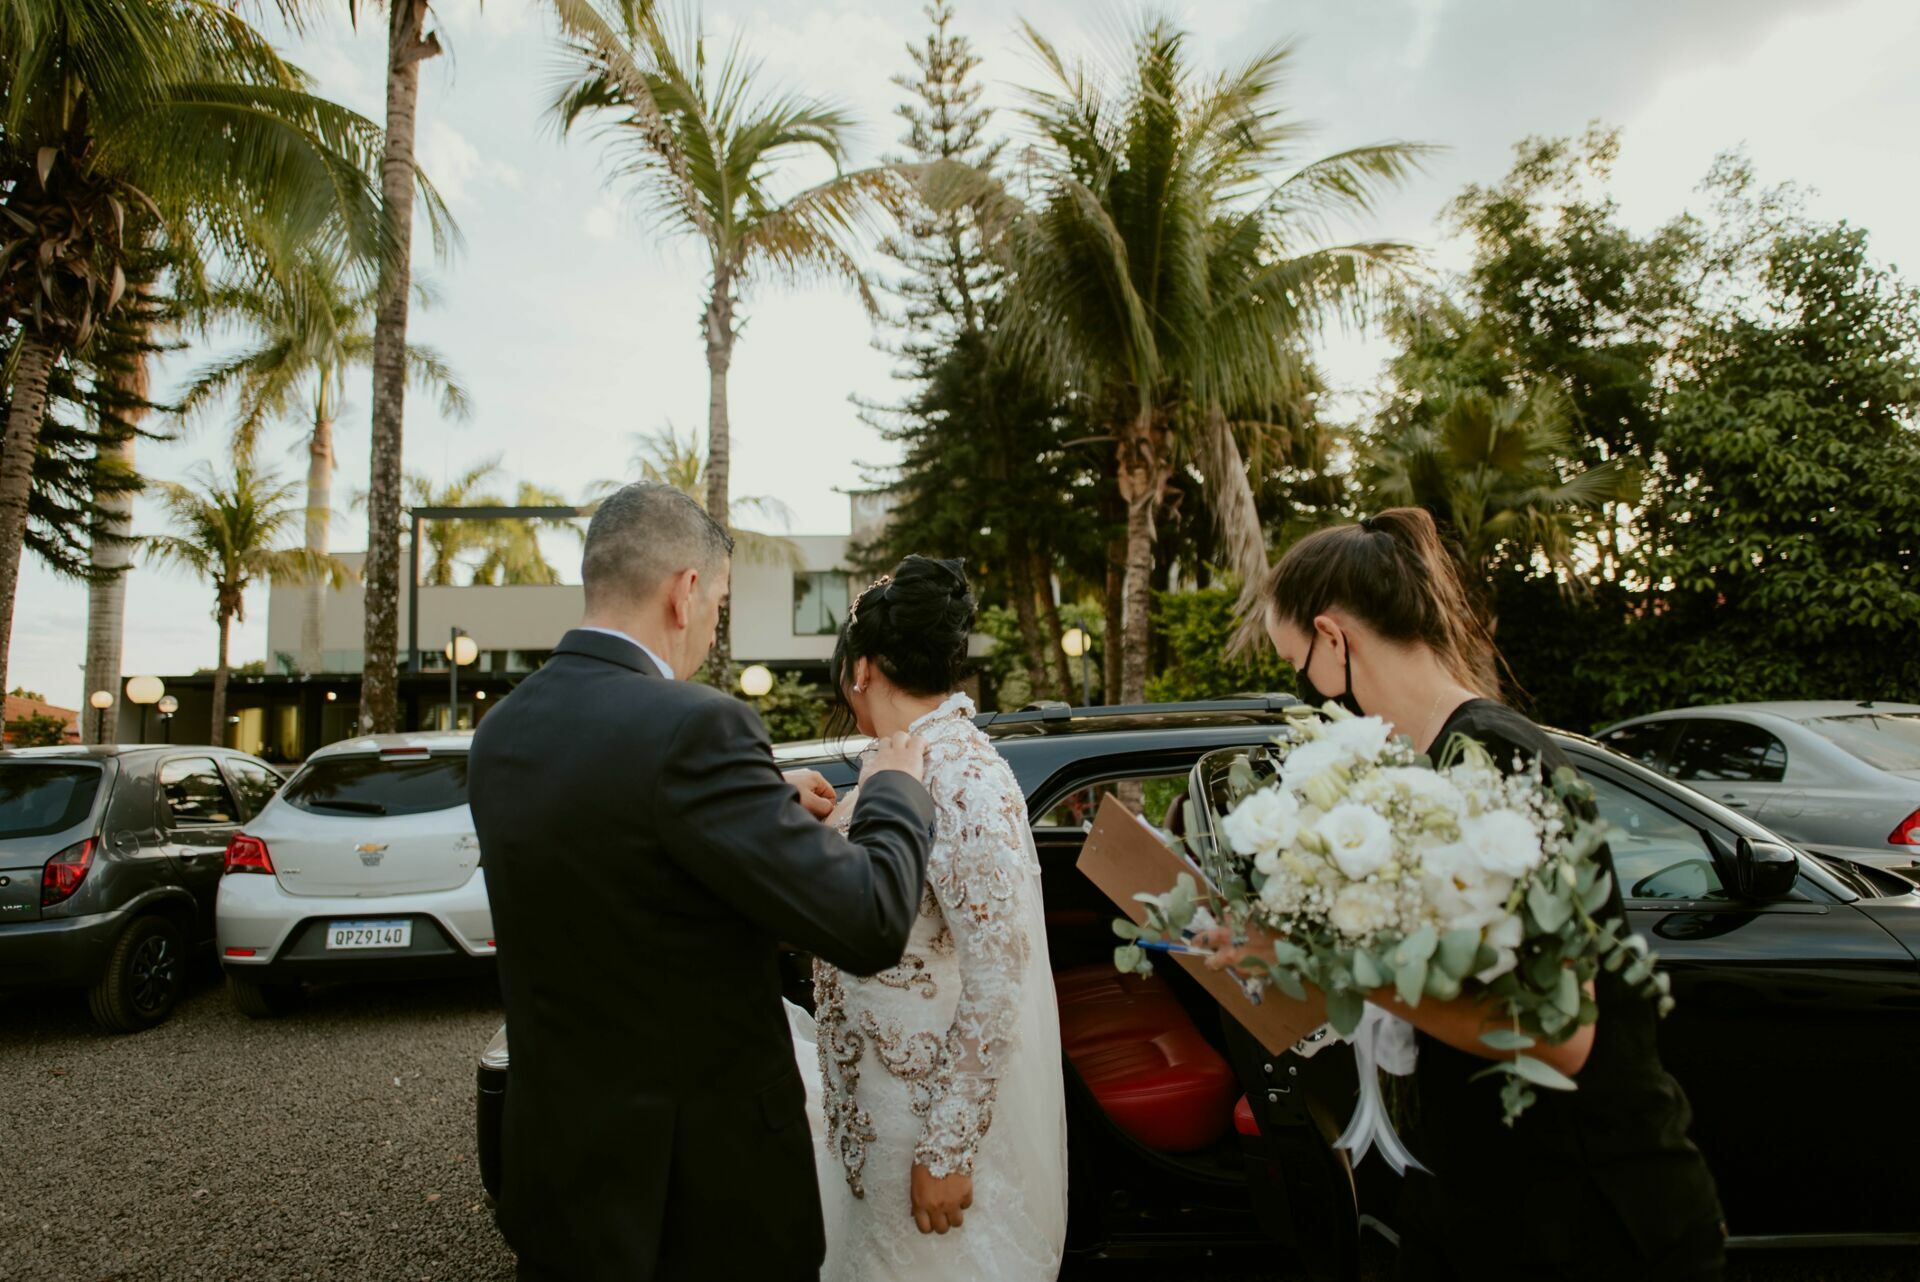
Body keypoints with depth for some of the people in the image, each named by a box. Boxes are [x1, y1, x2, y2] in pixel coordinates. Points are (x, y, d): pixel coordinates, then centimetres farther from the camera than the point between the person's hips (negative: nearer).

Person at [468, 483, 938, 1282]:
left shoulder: (501, 731, 0)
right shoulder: (692, 728, -25)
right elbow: (869, 923, -24)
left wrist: (769, 806, 16)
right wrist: (895, 788, -6)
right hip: (707, 1186, -7)